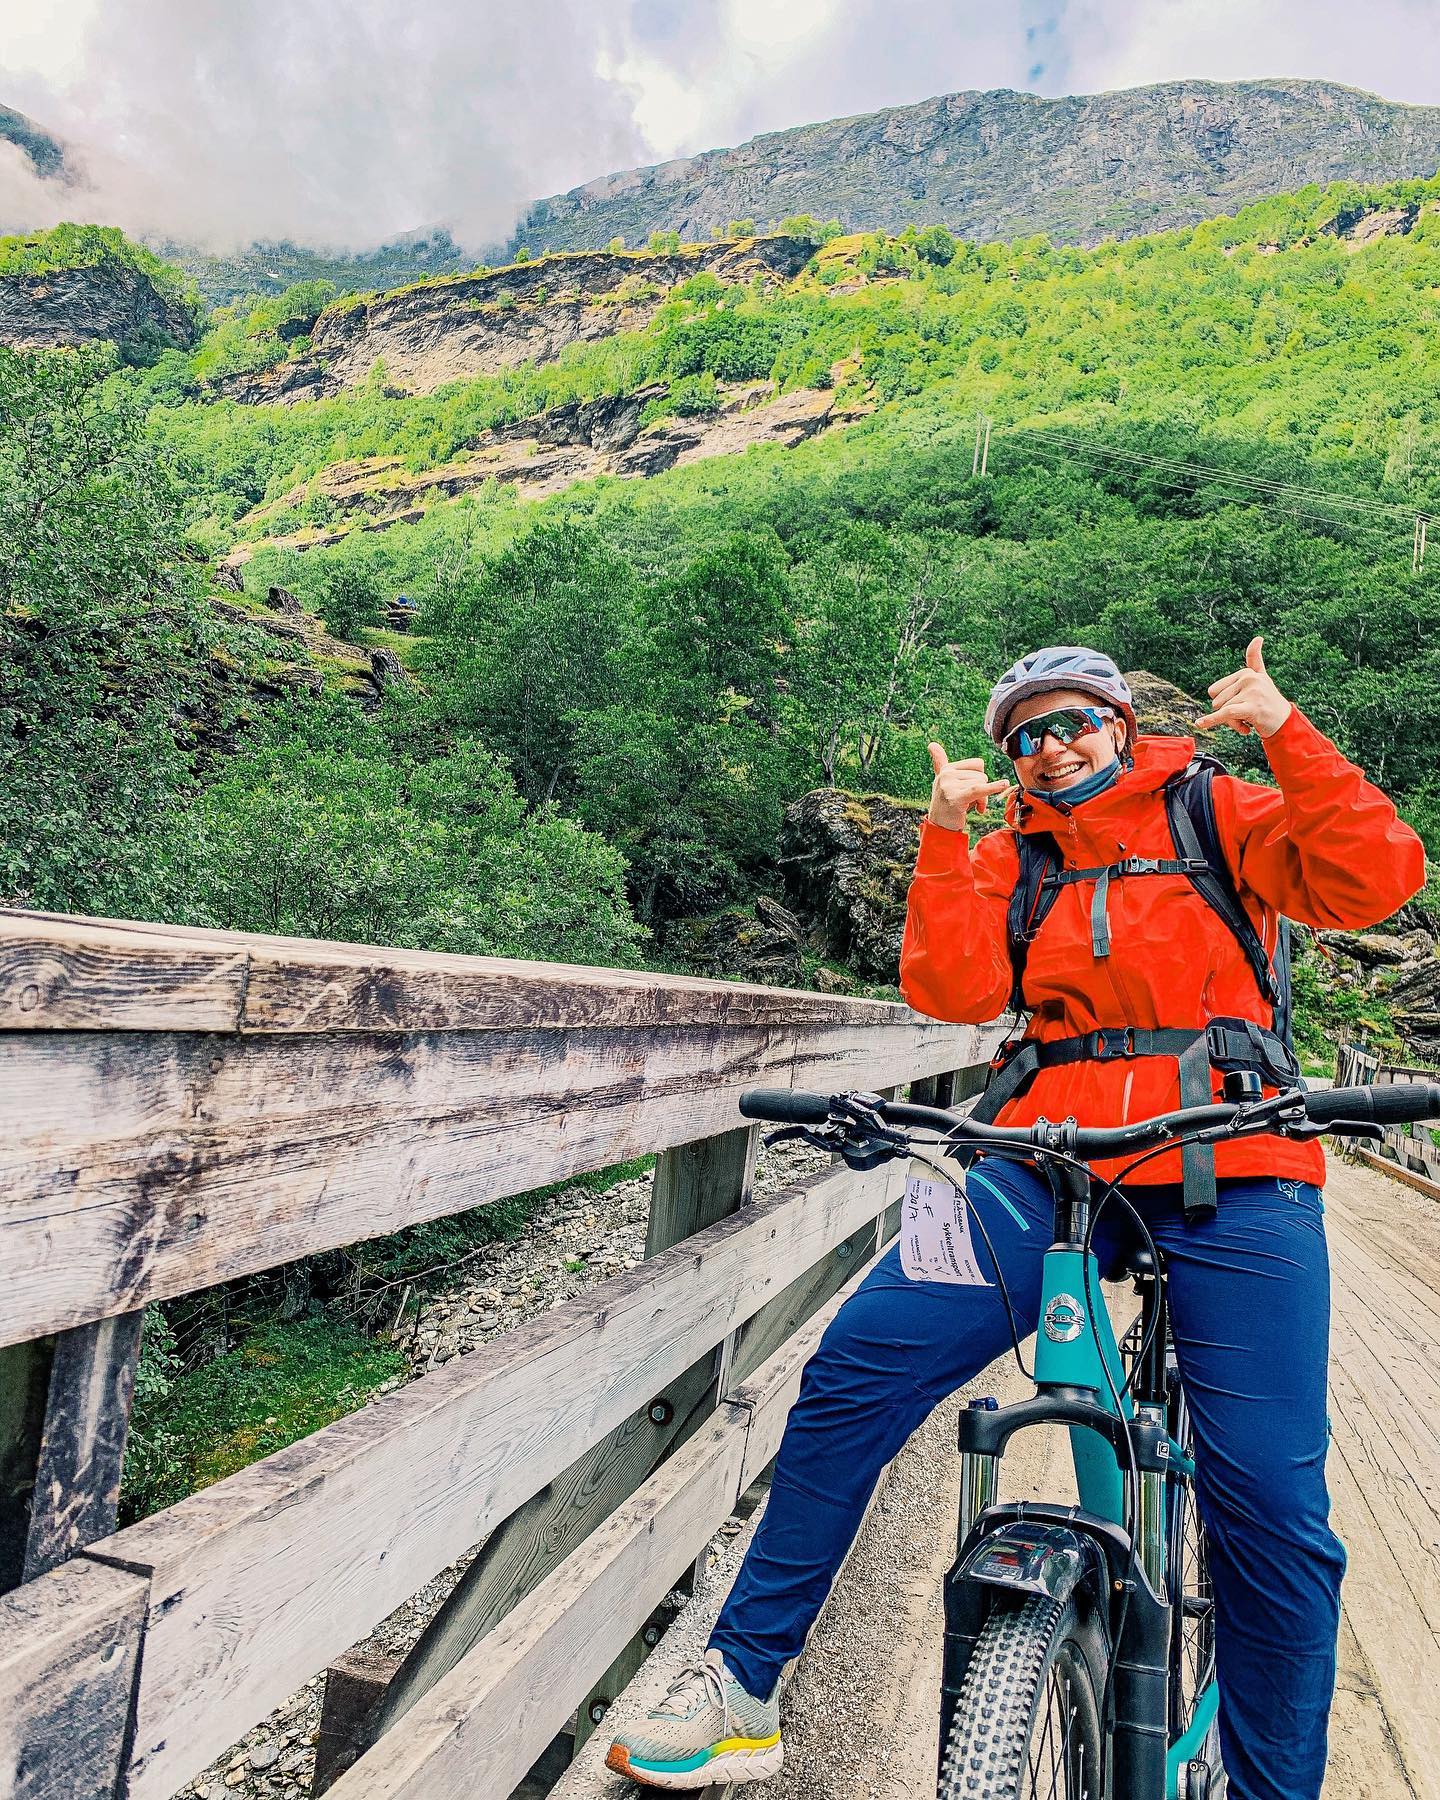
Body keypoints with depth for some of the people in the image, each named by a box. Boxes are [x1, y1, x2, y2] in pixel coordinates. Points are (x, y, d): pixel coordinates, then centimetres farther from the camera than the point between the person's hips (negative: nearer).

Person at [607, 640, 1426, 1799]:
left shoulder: (1220, 812, 11)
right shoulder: (1013, 855, 14)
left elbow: (1373, 880, -3)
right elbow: (955, 989, -2)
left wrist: (1285, 732, -9)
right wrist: (946, 836, -9)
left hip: (1232, 1181, -1)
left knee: (1273, 1510, -6)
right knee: (855, 1370, -10)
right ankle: (742, 1693, 5)